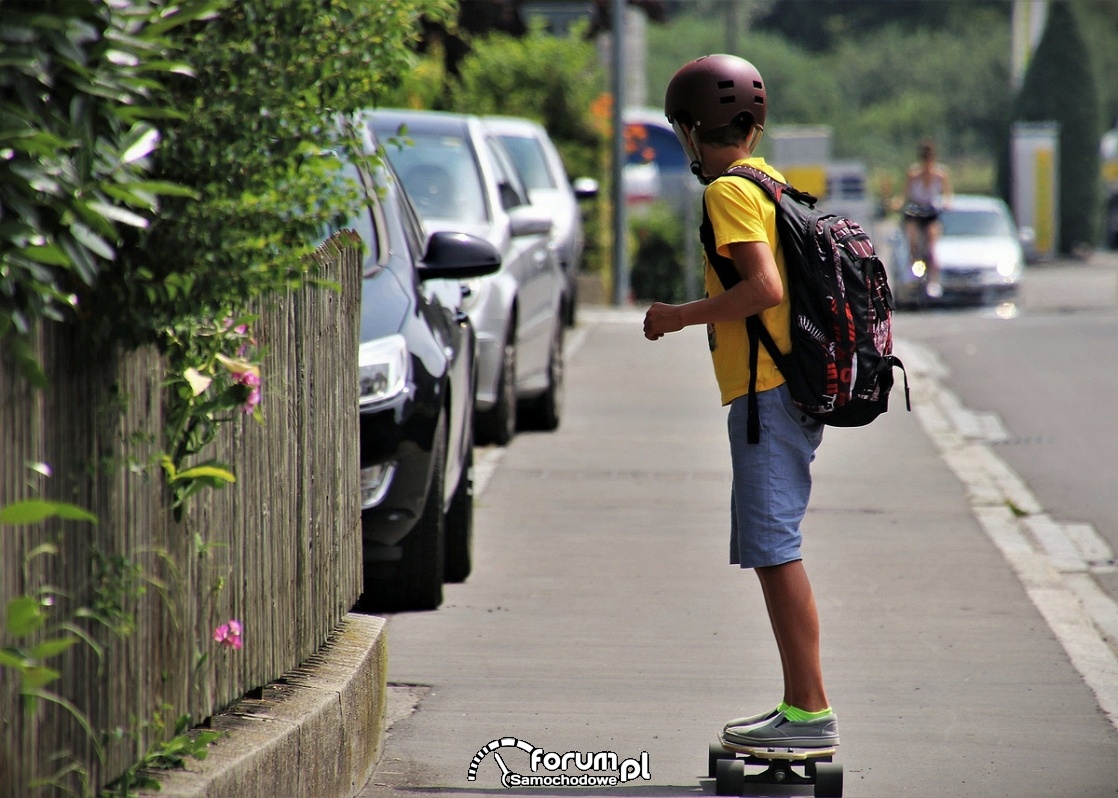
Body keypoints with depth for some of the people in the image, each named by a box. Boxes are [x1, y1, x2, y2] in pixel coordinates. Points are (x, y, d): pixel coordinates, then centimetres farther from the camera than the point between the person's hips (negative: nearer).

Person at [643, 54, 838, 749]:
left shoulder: (729, 192, -11)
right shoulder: (773, 185, 17)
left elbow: (765, 287, -22)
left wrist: (680, 317, -12)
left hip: (765, 393, -10)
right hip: (793, 389, 10)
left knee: (775, 550, -9)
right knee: (770, 551, 13)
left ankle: (812, 713, -11)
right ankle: (799, 706, 16)